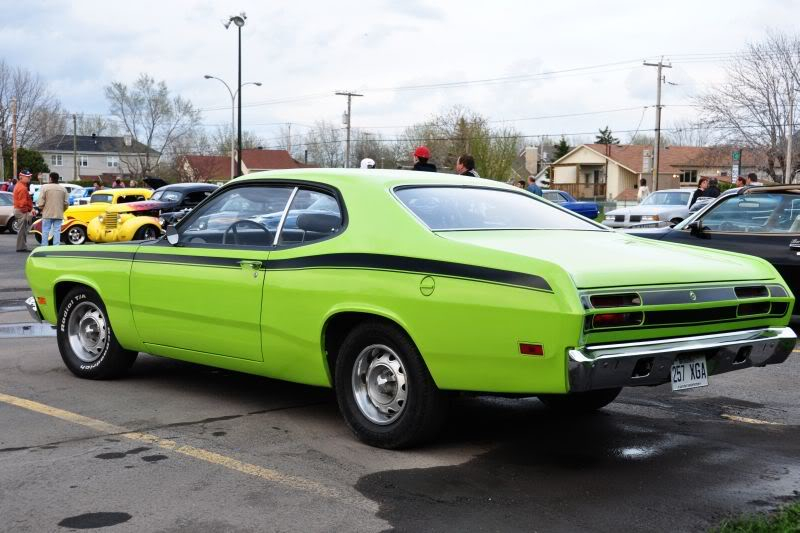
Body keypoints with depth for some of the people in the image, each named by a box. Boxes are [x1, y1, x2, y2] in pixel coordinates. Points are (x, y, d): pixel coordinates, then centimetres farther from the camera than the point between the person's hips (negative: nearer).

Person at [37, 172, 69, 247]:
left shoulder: (45, 187, -4)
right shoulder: (63, 189, 4)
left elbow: (41, 201, -8)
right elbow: (66, 203, 4)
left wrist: (41, 208, 9)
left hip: (47, 214, -2)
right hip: (59, 214, 2)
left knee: (45, 231, 4)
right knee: (57, 231, 5)